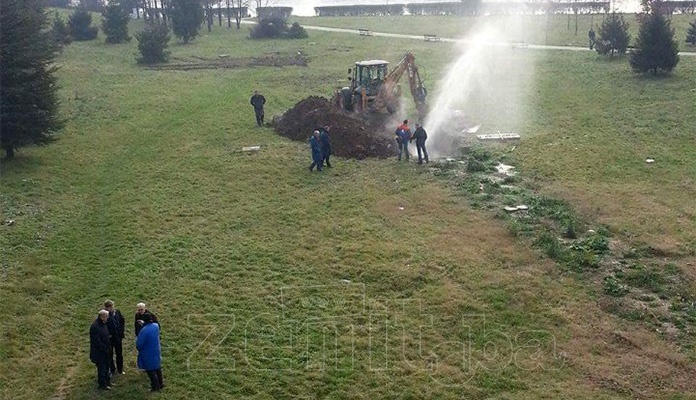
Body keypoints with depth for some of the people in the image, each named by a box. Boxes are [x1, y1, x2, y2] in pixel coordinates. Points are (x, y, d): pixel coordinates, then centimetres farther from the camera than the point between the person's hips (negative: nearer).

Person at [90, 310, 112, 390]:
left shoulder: (103, 324, 2)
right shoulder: (95, 327, -27)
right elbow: (97, 342, -26)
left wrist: (107, 348, 9)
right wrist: (105, 348, -18)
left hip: (105, 351, 9)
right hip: (99, 352, -9)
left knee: (106, 366, 20)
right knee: (101, 368, 4)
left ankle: (107, 381, 35)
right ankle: (102, 384, 18)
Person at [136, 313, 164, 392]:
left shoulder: (144, 330, -29)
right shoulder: (156, 325, -9)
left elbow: (139, 343, -21)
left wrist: (139, 348, 0)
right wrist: (144, 324, 13)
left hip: (148, 354, -7)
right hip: (157, 351, 7)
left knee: (150, 371, 10)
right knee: (157, 368, 24)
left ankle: (155, 387, 21)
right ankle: (160, 383, 37)